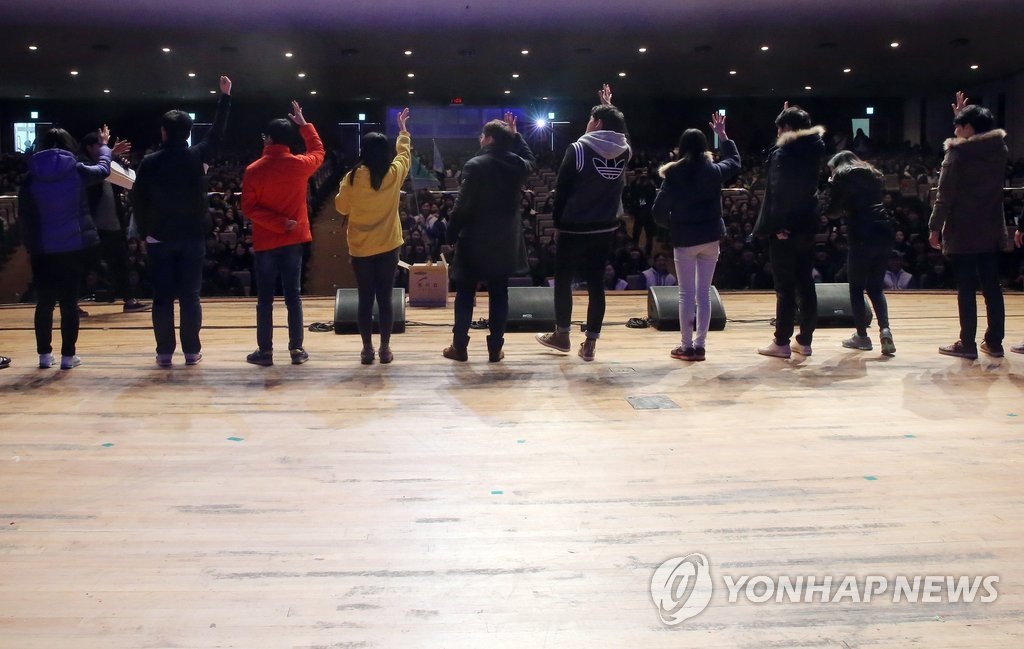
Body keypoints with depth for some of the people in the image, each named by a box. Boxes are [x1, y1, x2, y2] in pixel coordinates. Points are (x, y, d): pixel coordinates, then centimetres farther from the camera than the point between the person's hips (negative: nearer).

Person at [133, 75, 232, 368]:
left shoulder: (149, 162, -5)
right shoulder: (197, 156, -4)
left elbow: (139, 202, -2)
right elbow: (217, 132, 12)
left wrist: (143, 233, 10)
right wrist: (225, 96, 21)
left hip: (160, 238, -1)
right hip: (193, 238, 1)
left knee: (162, 297, 4)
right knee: (190, 295, 4)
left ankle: (165, 352, 6)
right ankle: (192, 351, 6)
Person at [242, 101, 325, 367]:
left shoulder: (253, 170, -8)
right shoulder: (300, 165, -4)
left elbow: (249, 208, -10)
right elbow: (318, 151, 18)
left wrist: (279, 223, -11)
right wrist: (303, 123, 25)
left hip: (265, 242, -2)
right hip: (293, 240, 2)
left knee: (265, 298, 5)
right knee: (293, 296, 7)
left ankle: (265, 351, 8)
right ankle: (297, 350, 8)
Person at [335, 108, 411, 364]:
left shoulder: (353, 177, -10)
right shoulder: (395, 174, -6)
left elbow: (341, 208, 2)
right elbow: (405, 153, 15)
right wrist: (403, 128, 31)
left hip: (360, 249, -1)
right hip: (389, 247, 1)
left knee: (365, 299, 6)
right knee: (385, 299, 7)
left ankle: (367, 350, 11)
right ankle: (385, 349, 11)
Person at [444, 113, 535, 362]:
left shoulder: (475, 165, -14)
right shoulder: (517, 164, 1)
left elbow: (463, 205, -15)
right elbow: (530, 159, 28)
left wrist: (452, 233, -4)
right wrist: (515, 134, 25)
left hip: (475, 239, -4)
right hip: (505, 240, 4)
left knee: (465, 294, 6)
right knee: (499, 294, 9)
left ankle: (459, 347, 11)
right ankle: (495, 348, 11)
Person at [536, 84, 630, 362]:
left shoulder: (578, 149, -13)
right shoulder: (624, 151, 0)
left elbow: (561, 189, -10)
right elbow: (617, 130, 26)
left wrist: (557, 220, 1)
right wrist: (609, 106, 38)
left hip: (574, 228, -4)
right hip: (606, 228, 5)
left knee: (563, 280, 11)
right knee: (596, 283, 8)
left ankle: (562, 335, 23)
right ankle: (590, 343, 10)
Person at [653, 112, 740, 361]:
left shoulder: (673, 175, -9)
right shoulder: (714, 171, 0)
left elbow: (659, 211, -9)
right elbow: (735, 161, 22)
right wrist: (723, 136, 28)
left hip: (684, 240, -3)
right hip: (711, 238, 3)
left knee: (686, 294, 3)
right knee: (704, 293, 9)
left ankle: (687, 347, 5)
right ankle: (699, 345, 11)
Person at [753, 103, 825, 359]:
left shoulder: (782, 153, -13)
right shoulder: (813, 151, 8)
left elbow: (777, 192, -22)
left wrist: (776, 225, -18)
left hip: (785, 229, -7)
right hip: (807, 227, 7)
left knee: (785, 288, -2)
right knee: (805, 285, 10)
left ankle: (782, 343, 4)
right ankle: (804, 341, 16)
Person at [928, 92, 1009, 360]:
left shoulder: (957, 152, -13)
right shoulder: (999, 148, 5)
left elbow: (945, 195, -15)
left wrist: (935, 227, -8)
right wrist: (963, 115, 27)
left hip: (962, 233, -6)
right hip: (992, 232, 6)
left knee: (966, 289, 0)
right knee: (992, 287, 11)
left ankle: (967, 344, 4)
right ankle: (994, 342, 17)